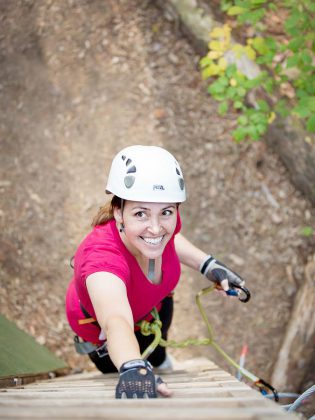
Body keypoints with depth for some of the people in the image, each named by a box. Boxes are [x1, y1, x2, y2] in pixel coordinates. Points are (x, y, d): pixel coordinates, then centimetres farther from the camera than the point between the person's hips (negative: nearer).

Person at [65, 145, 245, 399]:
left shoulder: (163, 221, -35)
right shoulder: (102, 257, -54)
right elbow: (116, 321, -73)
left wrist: (208, 265, -14)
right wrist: (134, 369, -93)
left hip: (152, 305, 5)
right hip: (100, 329, -4)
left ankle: (159, 360, 71)